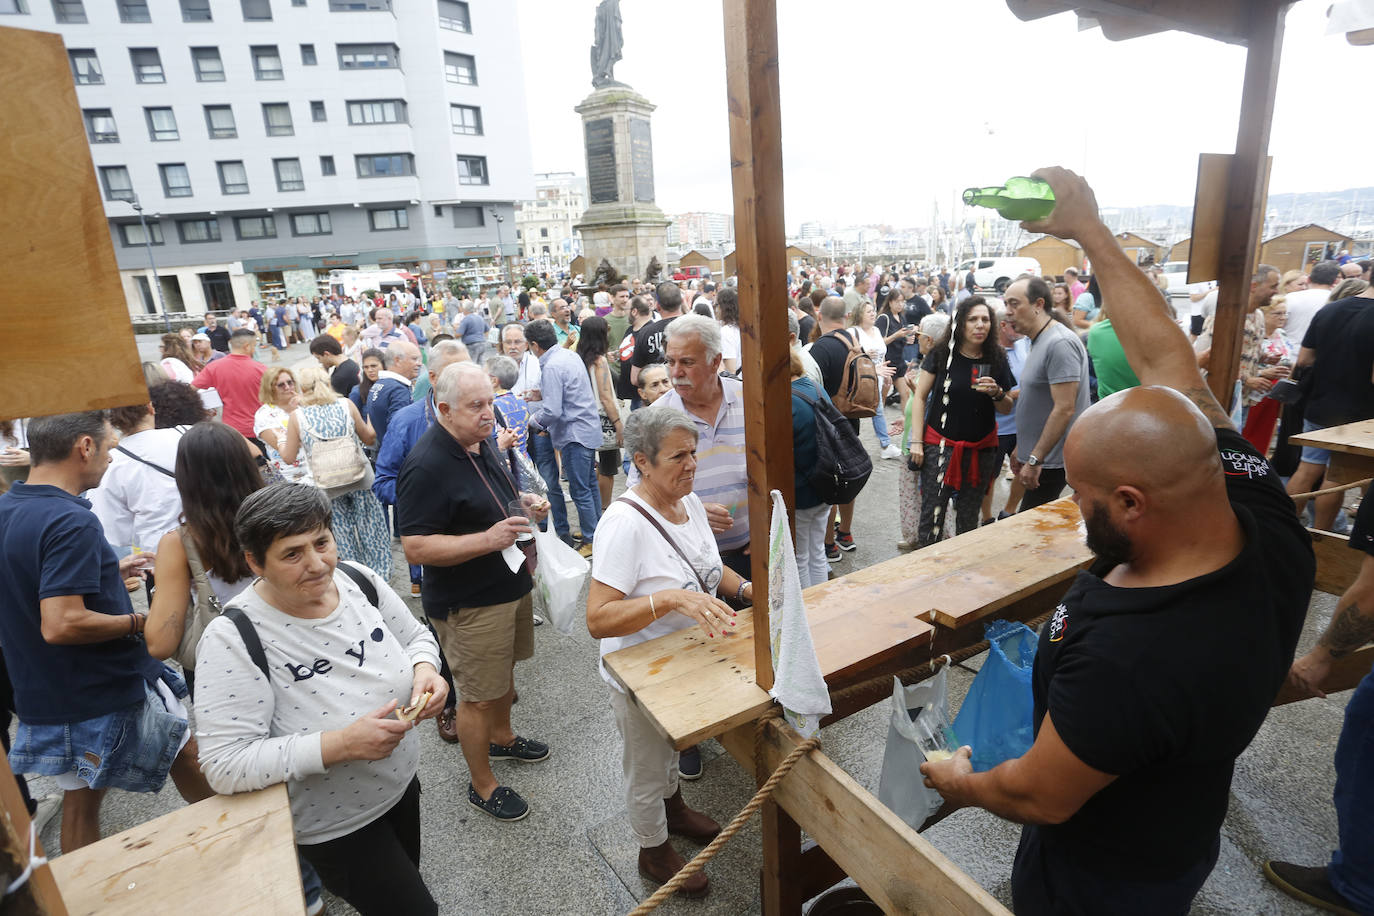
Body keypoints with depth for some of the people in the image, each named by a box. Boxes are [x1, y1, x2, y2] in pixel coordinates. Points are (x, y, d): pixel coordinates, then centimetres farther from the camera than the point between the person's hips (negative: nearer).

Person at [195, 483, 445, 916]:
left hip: (400, 786, 5)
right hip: (333, 827, -5)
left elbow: (416, 636, 2)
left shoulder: (359, 580, -13)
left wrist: (424, 670, -20)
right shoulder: (233, 638, -27)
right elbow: (225, 765, -27)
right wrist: (341, 745, -36)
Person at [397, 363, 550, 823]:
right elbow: (415, 547, -26)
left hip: (510, 584, 9)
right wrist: (488, 539, -32)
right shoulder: (427, 466, -25)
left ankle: (502, 737, 51)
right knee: (478, 695, 7)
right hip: (468, 603, -9)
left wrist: (524, 506, 3)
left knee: (505, 669, 26)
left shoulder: (483, 443, 4)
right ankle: (482, 785, 28)